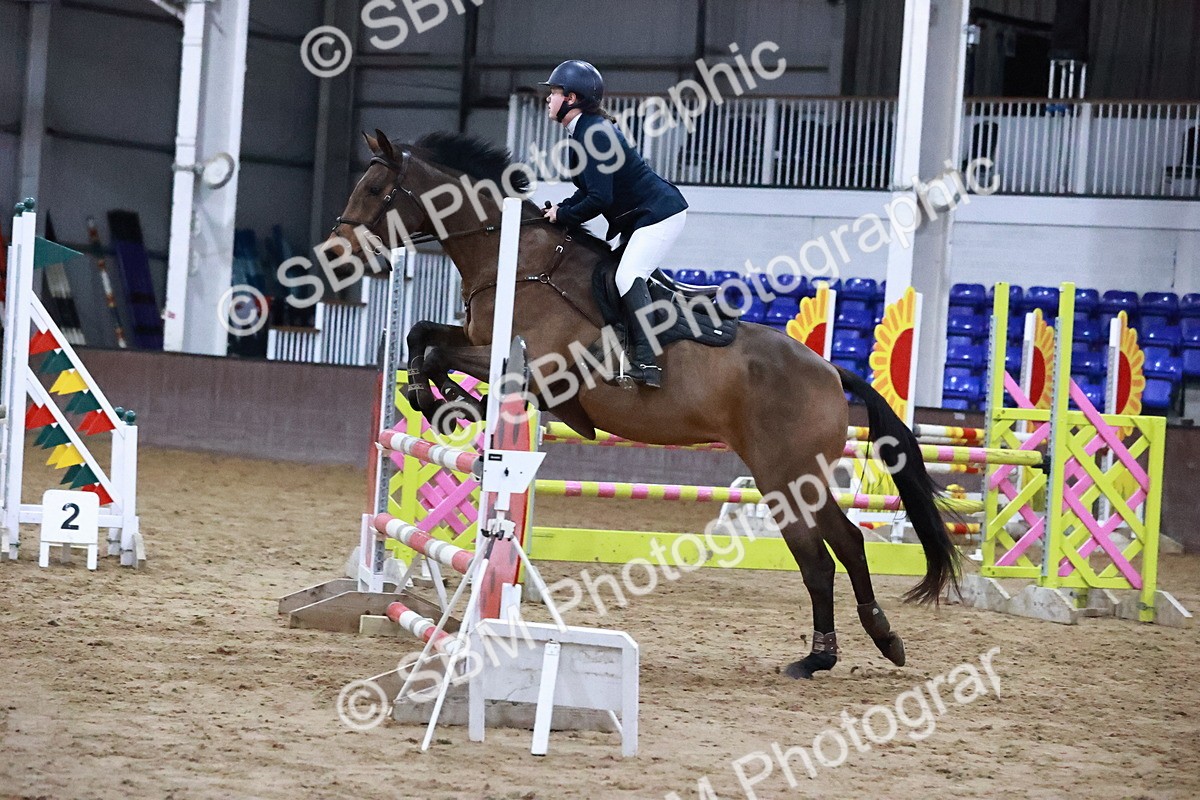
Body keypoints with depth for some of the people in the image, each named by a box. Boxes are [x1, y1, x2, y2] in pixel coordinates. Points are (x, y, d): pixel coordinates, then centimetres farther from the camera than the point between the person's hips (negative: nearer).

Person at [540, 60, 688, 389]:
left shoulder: (593, 134, -22)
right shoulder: (582, 131, 10)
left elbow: (599, 199, -27)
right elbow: (591, 190, 14)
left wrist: (564, 215, -13)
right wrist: (562, 209, -1)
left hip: (661, 213, -11)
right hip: (637, 217, 11)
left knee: (627, 277, -23)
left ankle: (647, 362, -30)